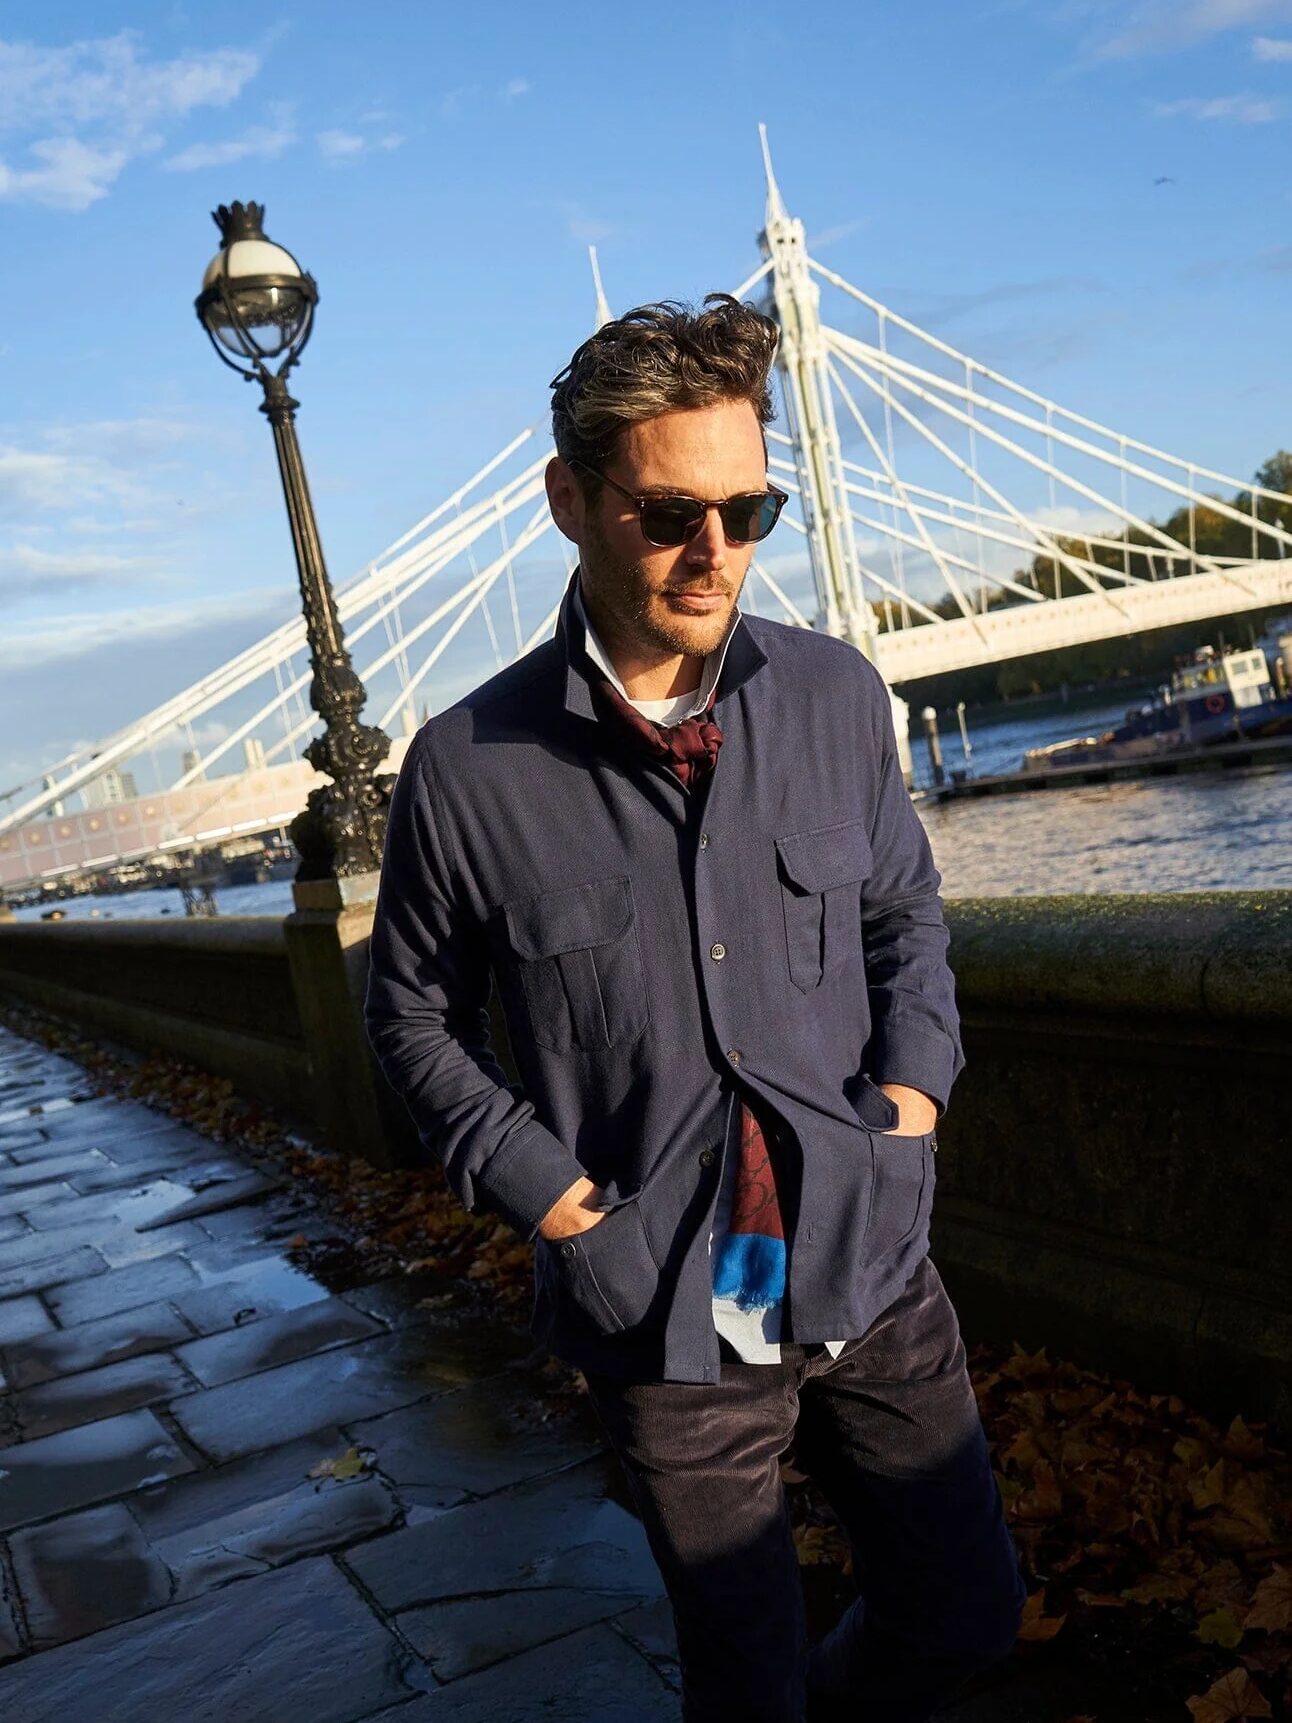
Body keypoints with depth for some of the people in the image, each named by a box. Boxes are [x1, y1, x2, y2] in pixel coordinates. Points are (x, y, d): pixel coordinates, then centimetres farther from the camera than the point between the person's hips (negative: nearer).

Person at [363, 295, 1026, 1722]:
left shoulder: (836, 698, -3)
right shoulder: (468, 770, -12)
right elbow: (414, 1016, 2)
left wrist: (918, 1070, -2)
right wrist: (532, 1180, -9)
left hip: (871, 1269, 4)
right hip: (666, 1319, -3)